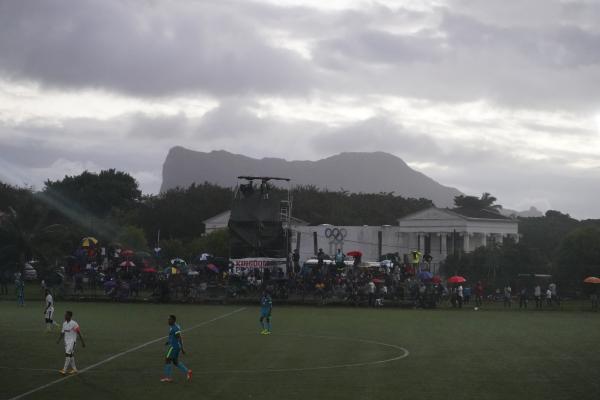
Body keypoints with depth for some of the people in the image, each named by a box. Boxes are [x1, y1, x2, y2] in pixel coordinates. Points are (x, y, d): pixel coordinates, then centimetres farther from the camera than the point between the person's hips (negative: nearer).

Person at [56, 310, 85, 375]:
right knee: (71, 355, 11)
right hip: (66, 341, 7)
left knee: (68, 355, -13)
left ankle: (64, 370, -14)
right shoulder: (64, 323, 7)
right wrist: (59, 340, -1)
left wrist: (82, 342, -7)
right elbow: (62, 333, 13)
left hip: (72, 341, -7)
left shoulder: (74, 324, -14)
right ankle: (74, 369, 21)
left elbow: (79, 333, -10)